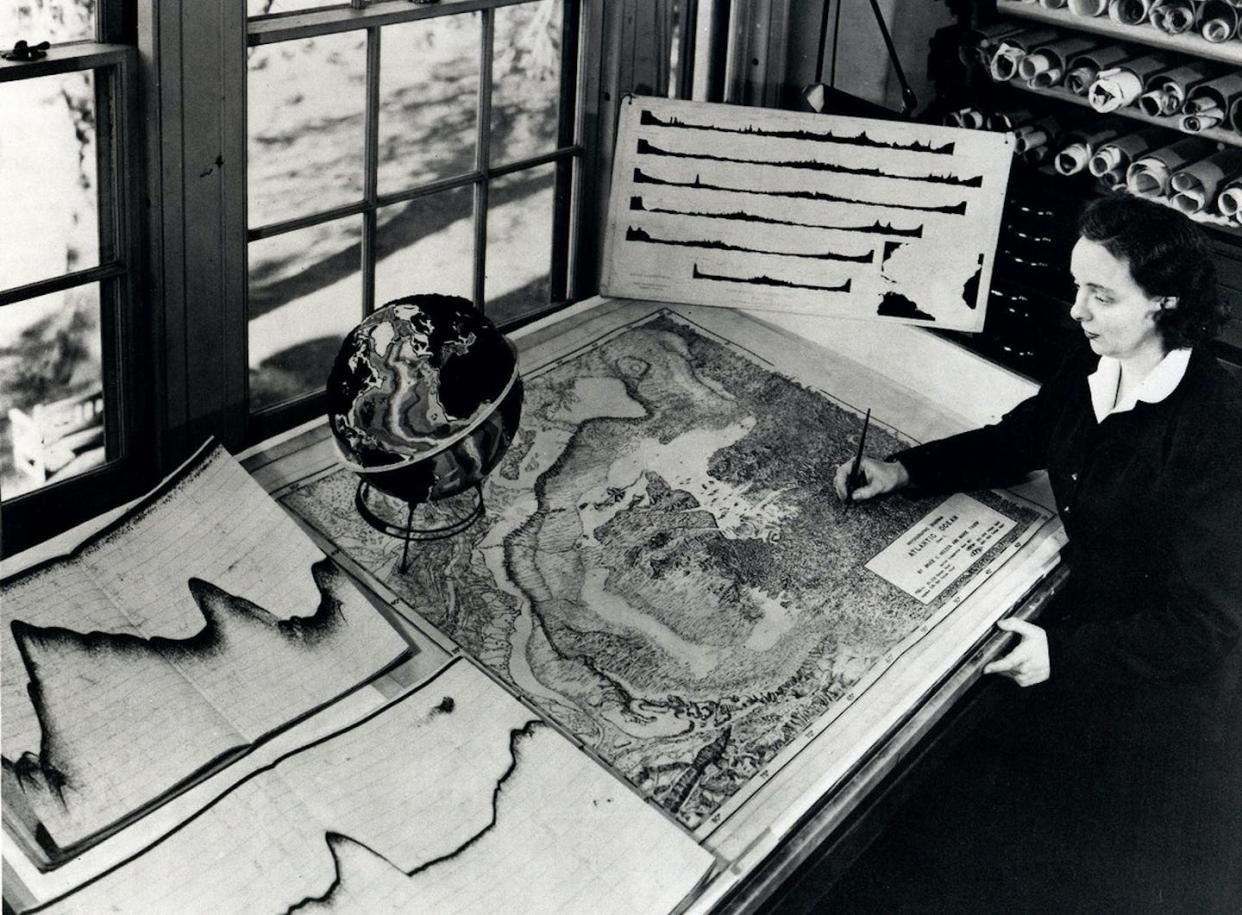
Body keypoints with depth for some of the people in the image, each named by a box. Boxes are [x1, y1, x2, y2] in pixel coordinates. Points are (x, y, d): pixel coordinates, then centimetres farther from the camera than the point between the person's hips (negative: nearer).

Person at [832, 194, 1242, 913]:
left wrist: (1067, 654, -25)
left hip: (1171, 667, -6)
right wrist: (903, 471, -2)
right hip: (1091, 605, 7)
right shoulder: (1093, 372, -9)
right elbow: (1013, 443, 11)